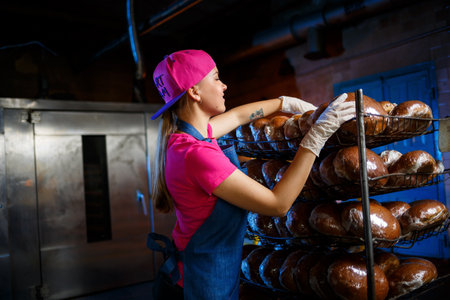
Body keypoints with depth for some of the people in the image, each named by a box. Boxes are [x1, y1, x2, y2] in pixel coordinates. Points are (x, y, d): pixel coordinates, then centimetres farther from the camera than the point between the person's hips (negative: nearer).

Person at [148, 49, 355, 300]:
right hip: (208, 279, -8)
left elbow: (239, 115, 14)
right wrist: (318, 133, -23)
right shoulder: (196, 154, -31)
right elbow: (278, 204, -26)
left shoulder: (183, 135, -4)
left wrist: (288, 103, 22)